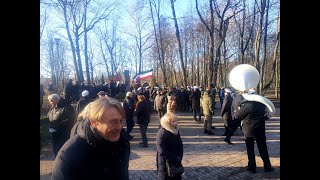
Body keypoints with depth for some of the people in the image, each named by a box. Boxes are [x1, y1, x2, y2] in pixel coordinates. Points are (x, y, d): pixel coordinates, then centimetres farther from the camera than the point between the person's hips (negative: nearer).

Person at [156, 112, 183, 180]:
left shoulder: (176, 130, 1)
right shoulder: (162, 133, -22)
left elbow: (180, 144, 8)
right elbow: (162, 151, -24)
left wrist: (179, 157, -6)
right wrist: (175, 159, -18)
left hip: (176, 162, 7)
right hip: (165, 163, -7)